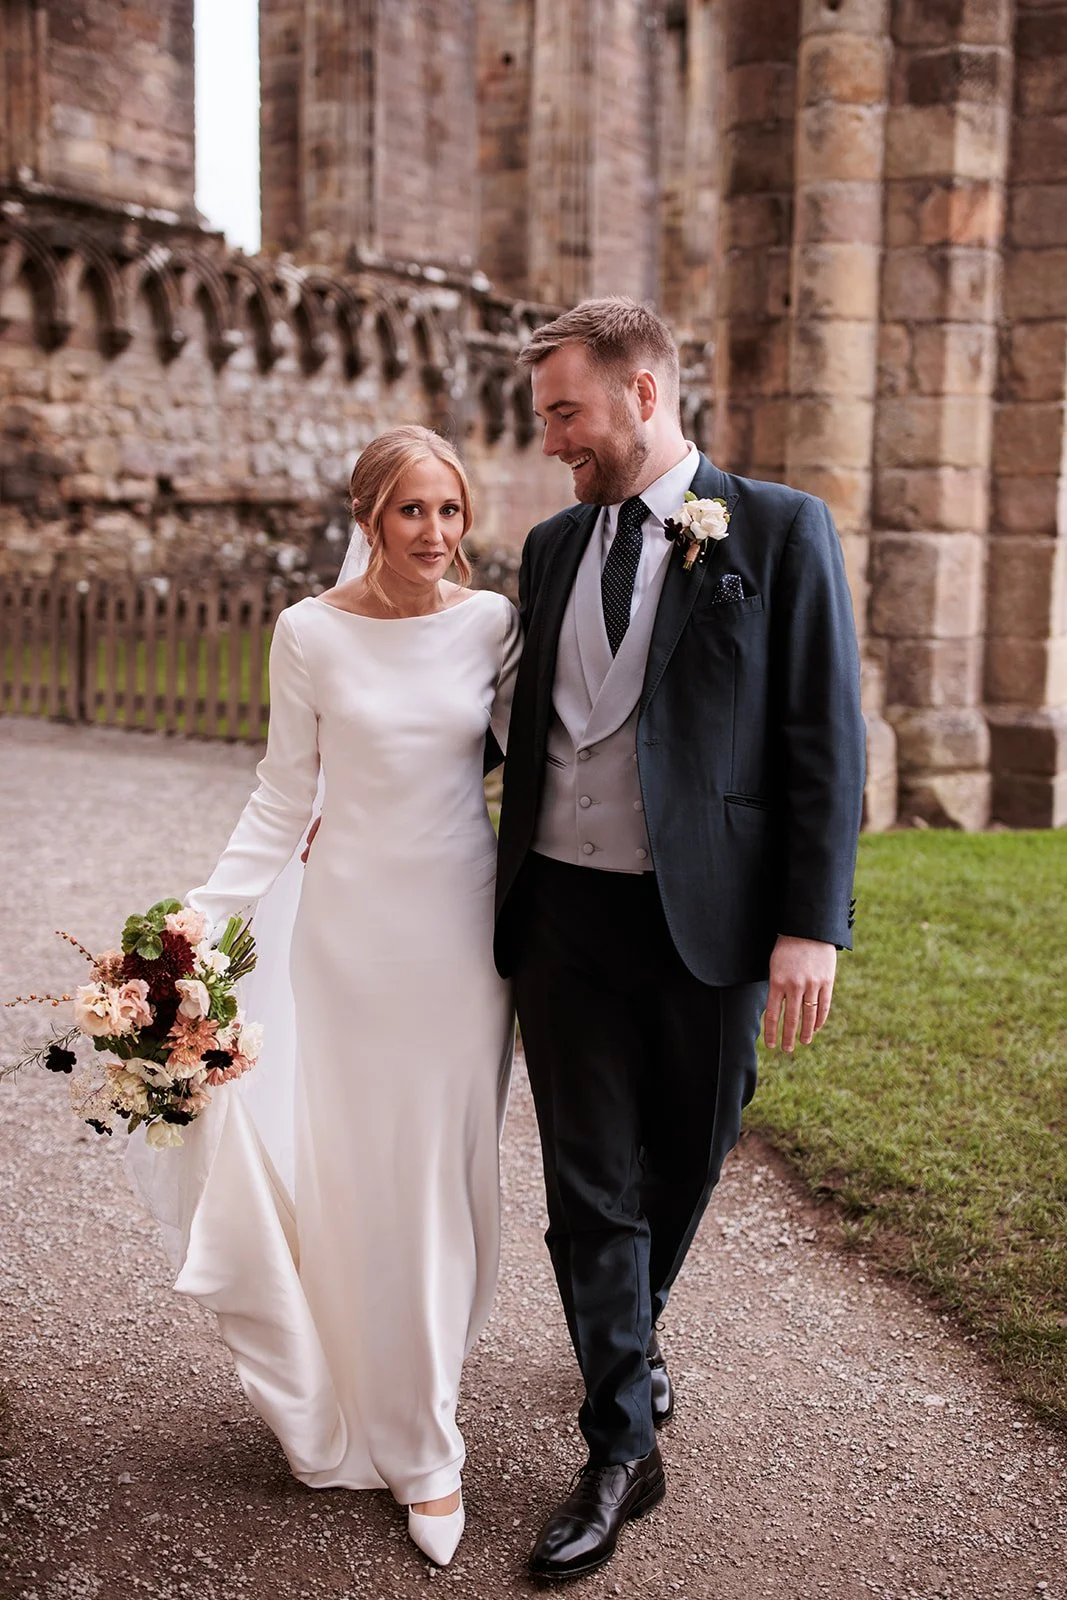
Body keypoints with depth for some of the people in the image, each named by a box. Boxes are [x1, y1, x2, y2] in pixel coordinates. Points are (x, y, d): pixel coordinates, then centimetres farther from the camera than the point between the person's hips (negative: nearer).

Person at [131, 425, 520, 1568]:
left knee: (441, 1180, 6)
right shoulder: (312, 632, -4)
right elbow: (283, 798, 0)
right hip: (351, 927, -1)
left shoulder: (491, 622, -2)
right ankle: (358, 1421, 28)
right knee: (349, 1173, 5)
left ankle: (421, 1439, 23)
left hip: (462, 928, 1)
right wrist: (202, 919, -8)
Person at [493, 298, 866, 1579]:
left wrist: (810, 925, -12)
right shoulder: (552, 547, 10)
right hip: (566, 911, 3)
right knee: (589, 1185, 5)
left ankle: (629, 1337, 44)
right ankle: (621, 1449, 19)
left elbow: (826, 740, -7)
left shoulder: (780, 532, -4)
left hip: (708, 916, -2)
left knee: (680, 1170, 15)